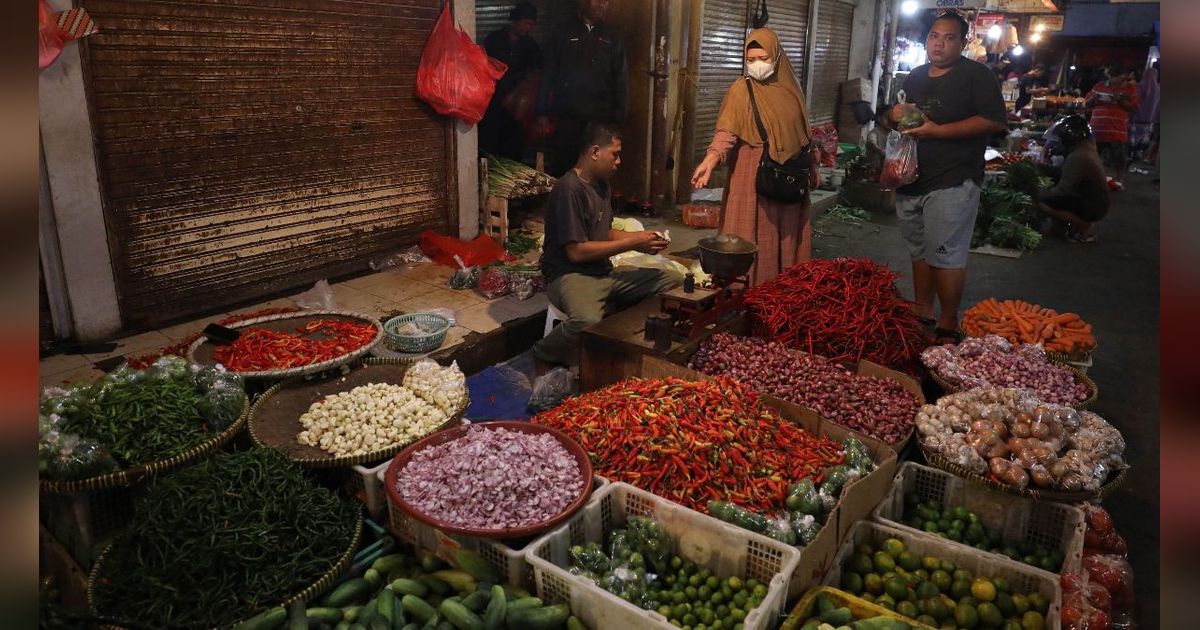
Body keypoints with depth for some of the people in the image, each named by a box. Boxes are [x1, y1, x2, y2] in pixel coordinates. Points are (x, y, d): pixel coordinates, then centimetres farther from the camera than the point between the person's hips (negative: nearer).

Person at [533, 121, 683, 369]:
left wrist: (638, 237, 4)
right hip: (570, 274, -9)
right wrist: (632, 244, -15)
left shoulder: (601, 184, 13)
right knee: (588, 322, -41)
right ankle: (544, 354, -9)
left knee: (676, 281, 1)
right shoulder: (569, 189, -17)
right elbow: (576, 251, -20)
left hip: (605, 271, 9)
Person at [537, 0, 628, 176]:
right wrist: (543, 113, 1)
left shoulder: (612, 38, 10)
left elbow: (621, 80, 8)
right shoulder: (565, 33, 8)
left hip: (600, 117, 1)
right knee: (561, 167, 2)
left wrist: (618, 119, 1)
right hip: (566, 116, 0)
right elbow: (548, 74, 7)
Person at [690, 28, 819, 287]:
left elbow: (802, 133, 17)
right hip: (753, 177, -5)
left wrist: (812, 169, 20)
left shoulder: (791, 88, 8)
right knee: (753, 239, -3)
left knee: (785, 239, 10)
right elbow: (726, 131, -18)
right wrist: (709, 161, -35)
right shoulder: (741, 90, -7)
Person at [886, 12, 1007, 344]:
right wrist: (895, 115, 1)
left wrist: (937, 130, -20)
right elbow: (896, 119, 27)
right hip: (910, 180, 7)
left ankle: (948, 325, 3)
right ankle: (922, 311, 26)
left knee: (945, 255, -7)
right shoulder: (915, 77, 16)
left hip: (952, 182, -7)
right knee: (919, 250, 14)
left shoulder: (977, 75, -4)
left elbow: (995, 122, -15)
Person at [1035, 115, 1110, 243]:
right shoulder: (1086, 146, 5)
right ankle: (1084, 222, 12)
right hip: (1097, 201, 10)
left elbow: (1062, 190, -25)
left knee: (1042, 201, -18)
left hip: (1092, 207, -10)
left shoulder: (1077, 157, -25)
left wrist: (1043, 193, -10)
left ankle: (1085, 227, -8)